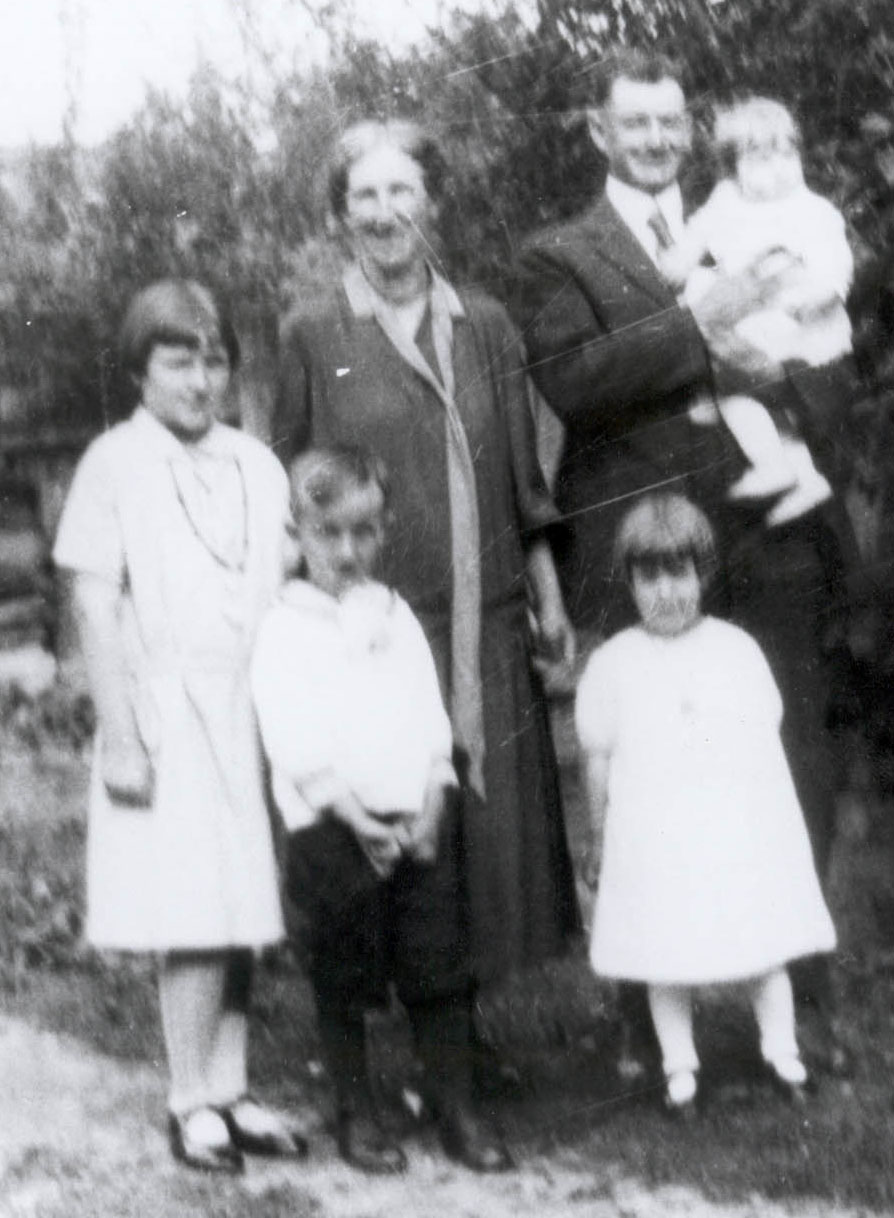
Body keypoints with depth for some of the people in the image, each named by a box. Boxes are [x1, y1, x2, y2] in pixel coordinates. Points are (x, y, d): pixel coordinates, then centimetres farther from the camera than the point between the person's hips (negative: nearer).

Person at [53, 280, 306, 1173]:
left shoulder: (256, 466, 10)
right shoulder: (114, 465, -2)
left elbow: (284, 597, 12)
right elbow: (96, 610, -4)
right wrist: (119, 736, -10)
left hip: (252, 709, 4)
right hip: (168, 711, -4)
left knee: (241, 910, 6)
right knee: (192, 916, -6)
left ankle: (229, 1092, 15)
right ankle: (192, 1104, 4)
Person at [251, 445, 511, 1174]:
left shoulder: (396, 617, 12)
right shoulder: (284, 628, -2)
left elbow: (431, 718, 8)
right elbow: (294, 740, -9)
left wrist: (431, 806, -6)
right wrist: (355, 817, -15)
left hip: (418, 820, 4)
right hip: (334, 825, -4)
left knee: (440, 970, 4)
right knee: (345, 980, 4)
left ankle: (458, 1113, 12)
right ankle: (356, 1118, 16)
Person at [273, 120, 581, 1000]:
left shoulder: (484, 327, 10)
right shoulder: (312, 336, 2)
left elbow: (522, 476, 12)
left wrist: (550, 599, 8)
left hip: (487, 620, 3)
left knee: (497, 801, 4)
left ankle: (490, 974, 16)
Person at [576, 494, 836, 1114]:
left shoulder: (738, 650, 4)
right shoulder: (612, 664, 0)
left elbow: (767, 739, 11)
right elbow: (599, 759, 5)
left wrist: (771, 820, 11)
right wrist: (609, 825, 5)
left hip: (745, 835, 1)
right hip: (658, 845, -1)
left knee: (765, 951, 7)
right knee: (667, 964, 4)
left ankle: (782, 1051, 22)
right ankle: (679, 1067, 17)